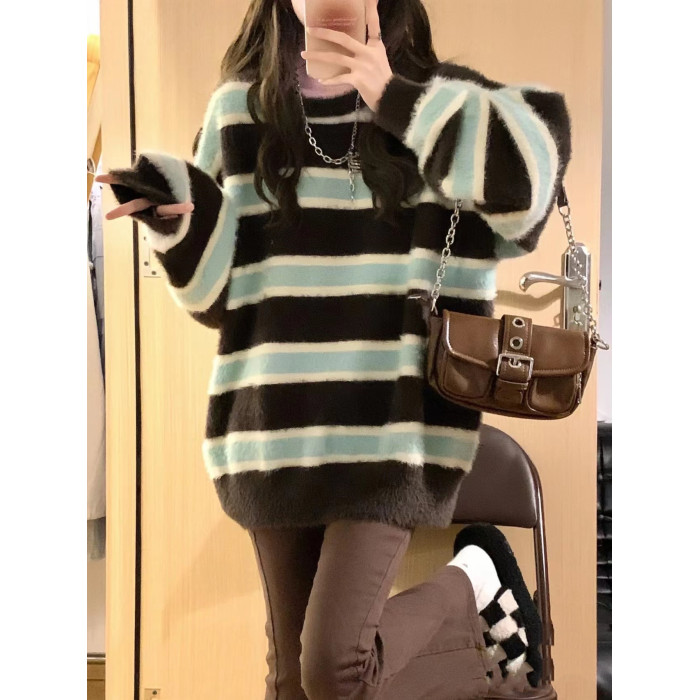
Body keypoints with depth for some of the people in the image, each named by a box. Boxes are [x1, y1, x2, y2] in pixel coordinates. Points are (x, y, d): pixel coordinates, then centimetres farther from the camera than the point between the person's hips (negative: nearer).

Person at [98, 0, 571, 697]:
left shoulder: (435, 99, 3)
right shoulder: (241, 109, 8)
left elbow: (531, 166, -17)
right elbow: (217, 289, 8)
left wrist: (399, 100, -17)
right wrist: (179, 216, -10)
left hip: (396, 431, -3)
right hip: (278, 426, 4)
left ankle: (466, 587, 19)